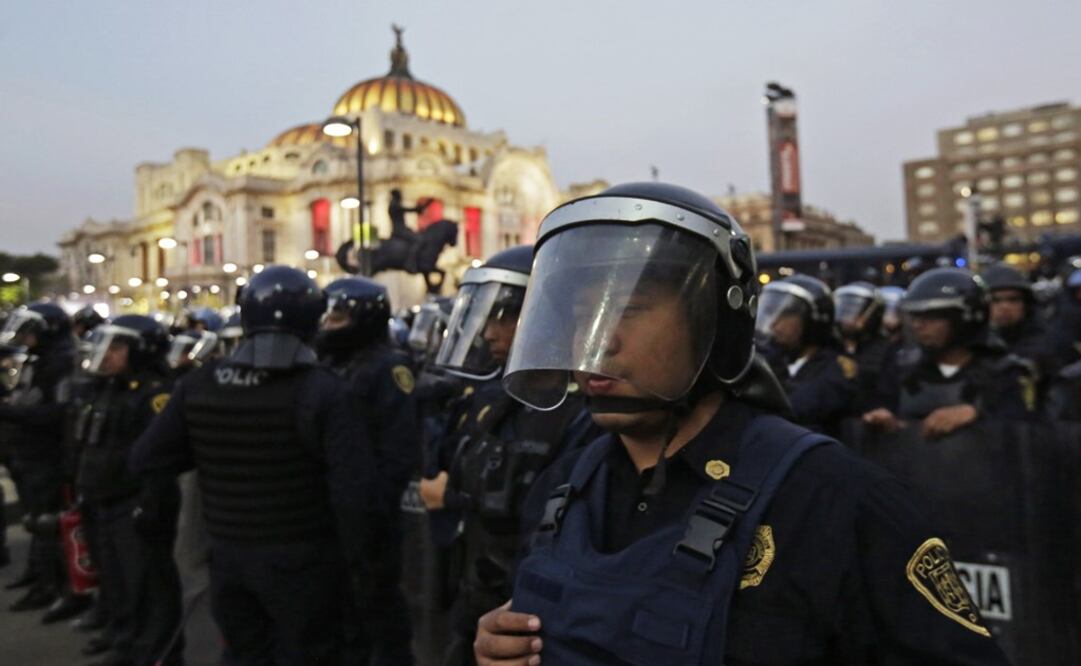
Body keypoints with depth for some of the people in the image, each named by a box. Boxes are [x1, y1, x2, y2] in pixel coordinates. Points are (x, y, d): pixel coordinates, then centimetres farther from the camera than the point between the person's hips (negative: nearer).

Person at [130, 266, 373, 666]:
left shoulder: (198, 385, -7)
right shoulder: (321, 389, -20)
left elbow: (145, 460, 0)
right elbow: (352, 487, -24)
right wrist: (351, 555, -8)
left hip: (228, 554, 4)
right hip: (299, 559, -4)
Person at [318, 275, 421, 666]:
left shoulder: (387, 369, -15)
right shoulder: (330, 366, 10)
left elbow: (400, 453, -20)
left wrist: (375, 508, -21)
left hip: (369, 514, -8)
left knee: (379, 601, 5)